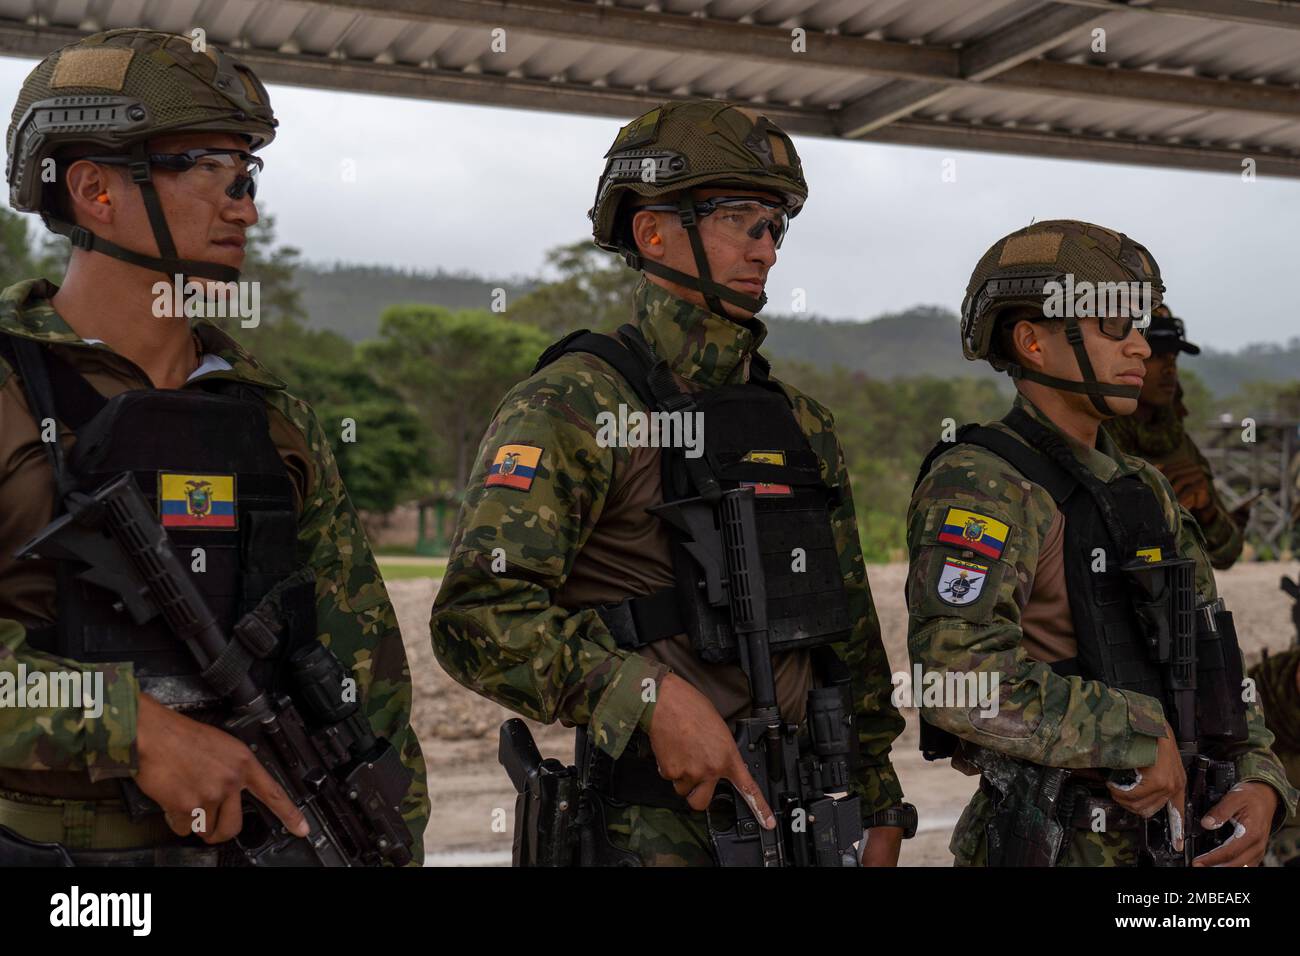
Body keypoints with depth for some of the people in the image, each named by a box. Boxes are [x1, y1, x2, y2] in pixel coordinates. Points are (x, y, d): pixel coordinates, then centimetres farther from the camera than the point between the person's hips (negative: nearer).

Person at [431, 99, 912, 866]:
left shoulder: (803, 425, 11)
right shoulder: (574, 405, -10)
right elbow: (480, 614, -20)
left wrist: (880, 808, 16)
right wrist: (652, 699, -29)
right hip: (657, 822, -6)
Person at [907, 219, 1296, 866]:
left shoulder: (1144, 491, 13)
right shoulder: (978, 484, -15)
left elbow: (1211, 662, 17)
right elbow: (958, 669, -29)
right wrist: (1140, 737, -22)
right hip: (1055, 849, -7)